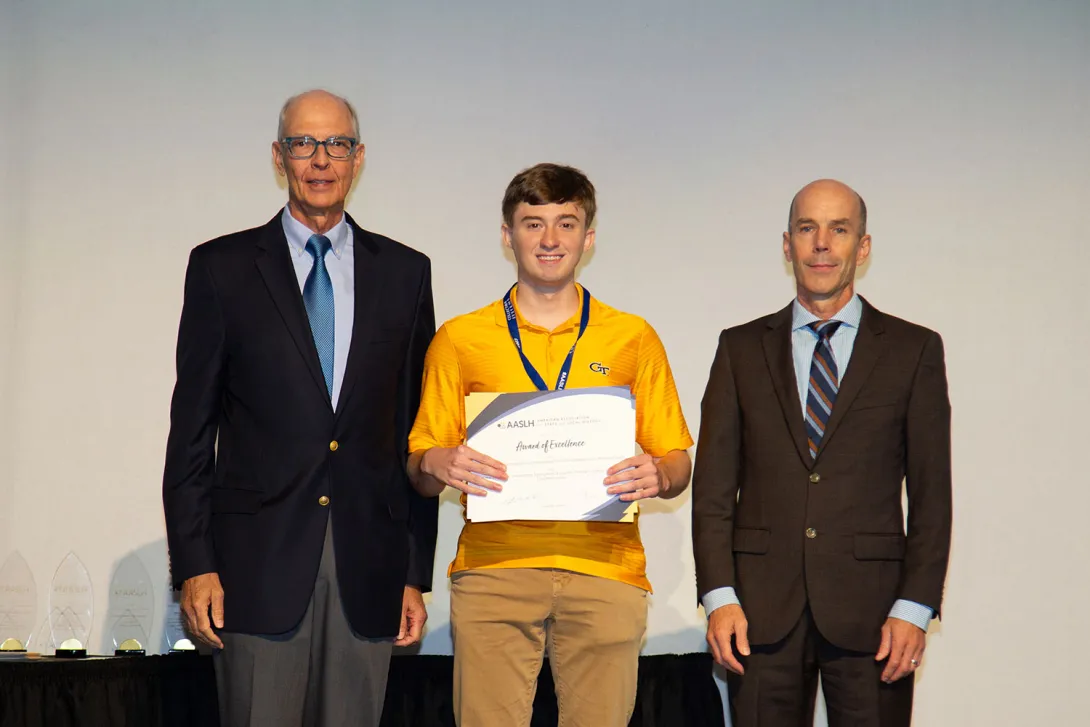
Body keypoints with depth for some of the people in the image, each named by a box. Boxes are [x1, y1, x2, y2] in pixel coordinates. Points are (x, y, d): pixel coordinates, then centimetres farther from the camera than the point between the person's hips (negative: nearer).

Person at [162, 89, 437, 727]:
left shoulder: (405, 272, 11)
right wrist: (193, 563, -4)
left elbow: (417, 431, 10)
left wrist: (416, 573, 6)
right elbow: (192, 428, 4)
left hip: (368, 567, 2)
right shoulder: (223, 267, 6)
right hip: (260, 559, -2)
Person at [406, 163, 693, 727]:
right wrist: (437, 465, -10)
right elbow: (419, 468, 13)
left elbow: (677, 462, 12)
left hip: (605, 571, 0)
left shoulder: (633, 339, 12)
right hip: (492, 571, 0)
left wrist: (657, 476, -10)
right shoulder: (459, 340, 12)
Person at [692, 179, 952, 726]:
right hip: (762, 608, 1)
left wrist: (914, 609, -6)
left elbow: (931, 494, 3)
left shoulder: (915, 350, 7)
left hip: (869, 609, -1)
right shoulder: (741, 349, 11)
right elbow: (713, 487, 7)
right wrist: (719, 597, -4)